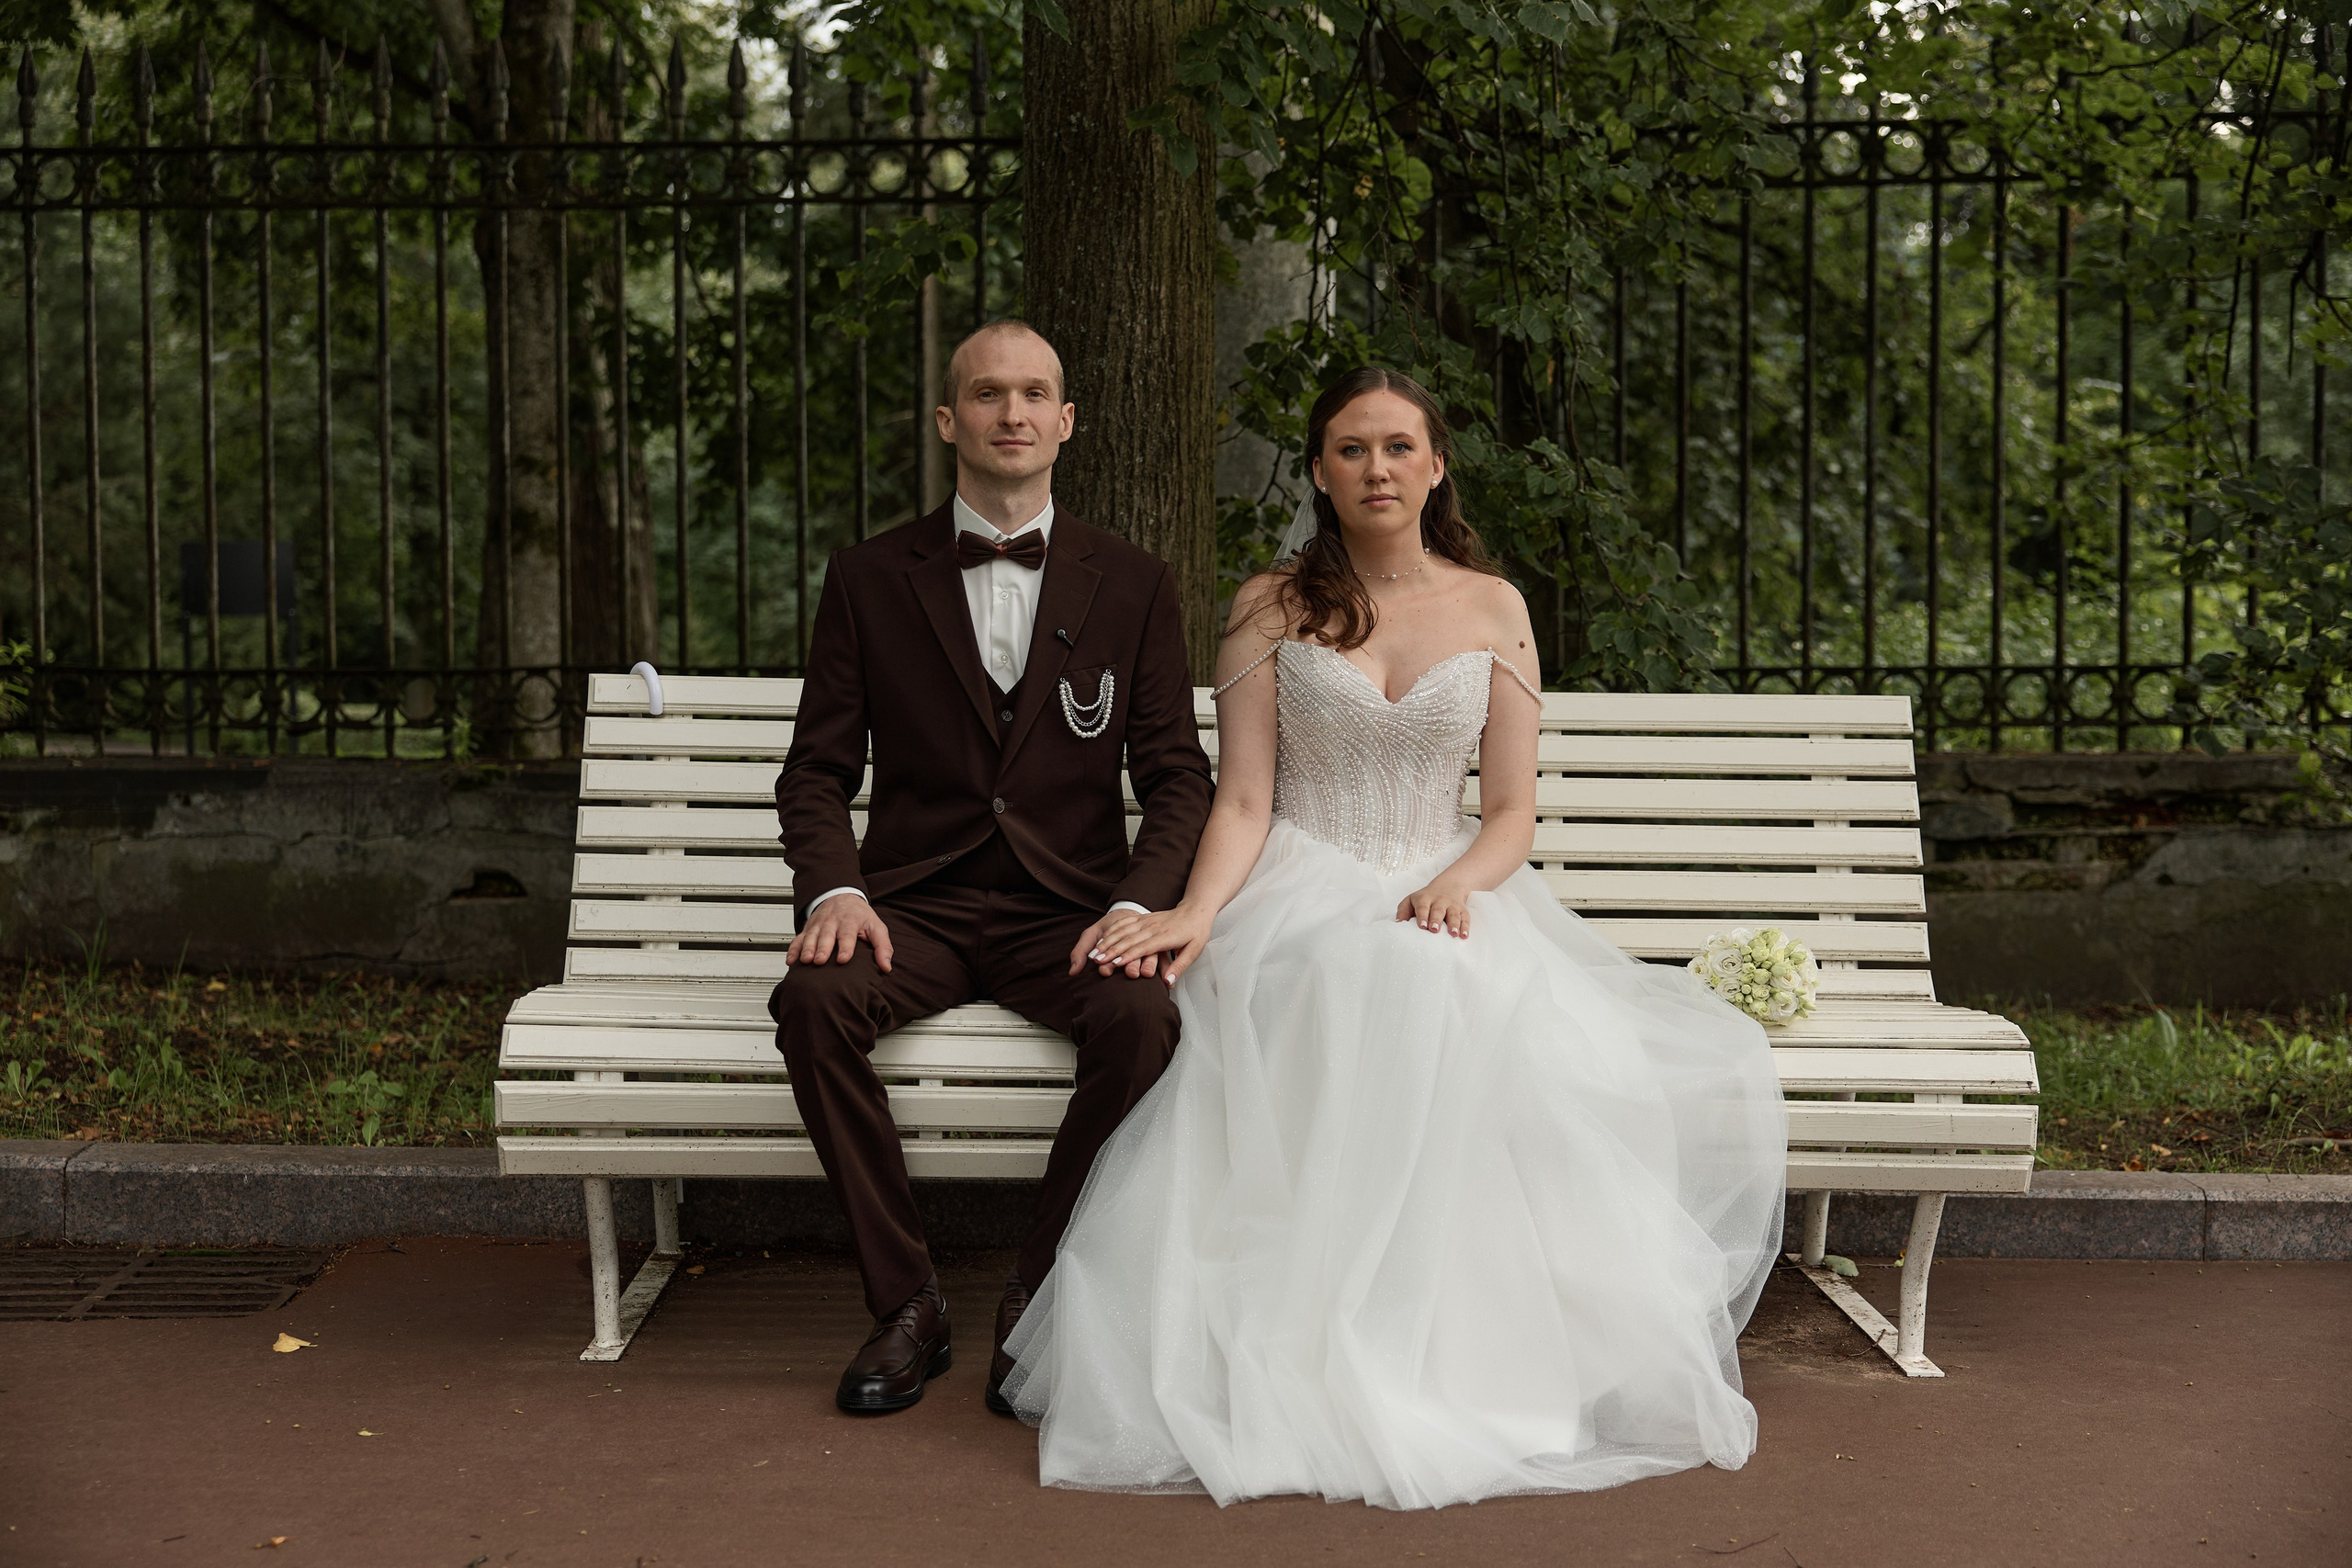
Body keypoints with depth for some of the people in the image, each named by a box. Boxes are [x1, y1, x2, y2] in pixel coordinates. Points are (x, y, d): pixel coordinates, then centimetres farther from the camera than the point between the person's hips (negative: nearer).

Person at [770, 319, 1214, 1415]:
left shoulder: (1132, 587, 7)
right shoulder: (869, 580, 7)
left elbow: (1175, 776, 5)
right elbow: (817, 770, 7)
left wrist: (1137, 906, -14)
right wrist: (835, 889, -14)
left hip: (1068, 910, 0)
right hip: (915, 903, 1)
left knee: (1141, 1018, -32)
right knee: (814, 1000, -31)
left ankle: (1041, 1300, -13)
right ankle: (905, 1303, -16)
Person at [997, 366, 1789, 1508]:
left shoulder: (1491, 607, 11)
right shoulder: (1272, 608, 8)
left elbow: (1510, 815, 7)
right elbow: (1242, 801, 1)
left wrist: (1454, 887, -15)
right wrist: (1196, 912, -19)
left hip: (1446, 894, 2)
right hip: (1303, 896, -2)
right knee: (1377, 993, -38)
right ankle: (1335, 1362, -32)